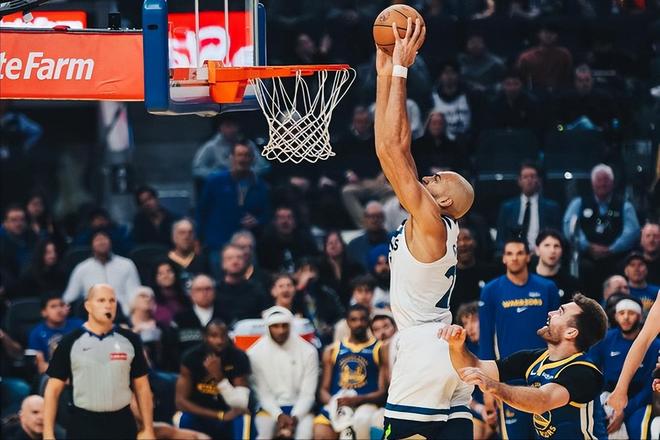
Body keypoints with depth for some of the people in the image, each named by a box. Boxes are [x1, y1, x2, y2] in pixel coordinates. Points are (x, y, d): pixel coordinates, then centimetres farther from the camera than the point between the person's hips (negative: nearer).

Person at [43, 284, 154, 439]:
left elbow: (142, 387, 10)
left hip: (122, 425, 2)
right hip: (83, 425, -2)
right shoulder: (70, 343, -1)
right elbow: (53, 390, 0)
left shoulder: (129, 340, 5)